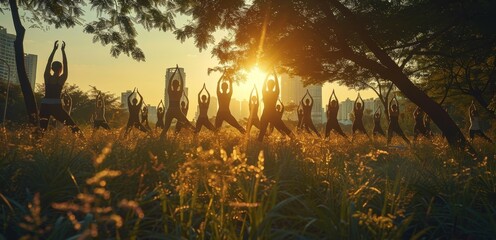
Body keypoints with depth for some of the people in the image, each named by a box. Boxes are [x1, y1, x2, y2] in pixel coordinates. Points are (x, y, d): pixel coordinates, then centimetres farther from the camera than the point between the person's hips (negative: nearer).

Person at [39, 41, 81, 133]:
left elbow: (49, 62, 9)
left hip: (45, 106, 3)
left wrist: (54, 49, 10)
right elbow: (65, 65, 0)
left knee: (42, 128, 4)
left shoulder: (47, 77, 4)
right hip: (56, 106, -3)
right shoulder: (61, 79, -5)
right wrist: (63, 50, 3)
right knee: (72, 125, 4)